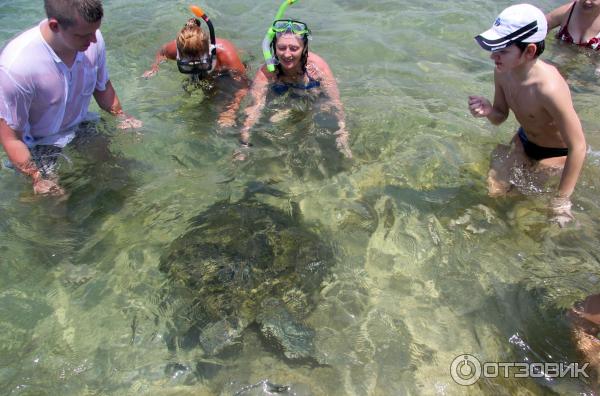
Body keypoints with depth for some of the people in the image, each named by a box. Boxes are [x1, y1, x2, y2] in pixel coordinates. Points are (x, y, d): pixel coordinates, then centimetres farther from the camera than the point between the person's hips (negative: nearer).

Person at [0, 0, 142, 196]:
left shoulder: (92, 40, -20)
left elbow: (102, 86, 4)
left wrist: (122, 117, -7)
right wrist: (38, 179, -29)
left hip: (82, 128, 5)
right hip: (40, 145, -4)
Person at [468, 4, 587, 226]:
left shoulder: (549, 88, -40)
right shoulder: (502, 72, -18)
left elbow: (577, 147, -34)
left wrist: (561, 201, -30)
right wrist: (488, 111, -25)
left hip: (556, 154, -6)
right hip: (523, 141, 6)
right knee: (494, 192, 3)